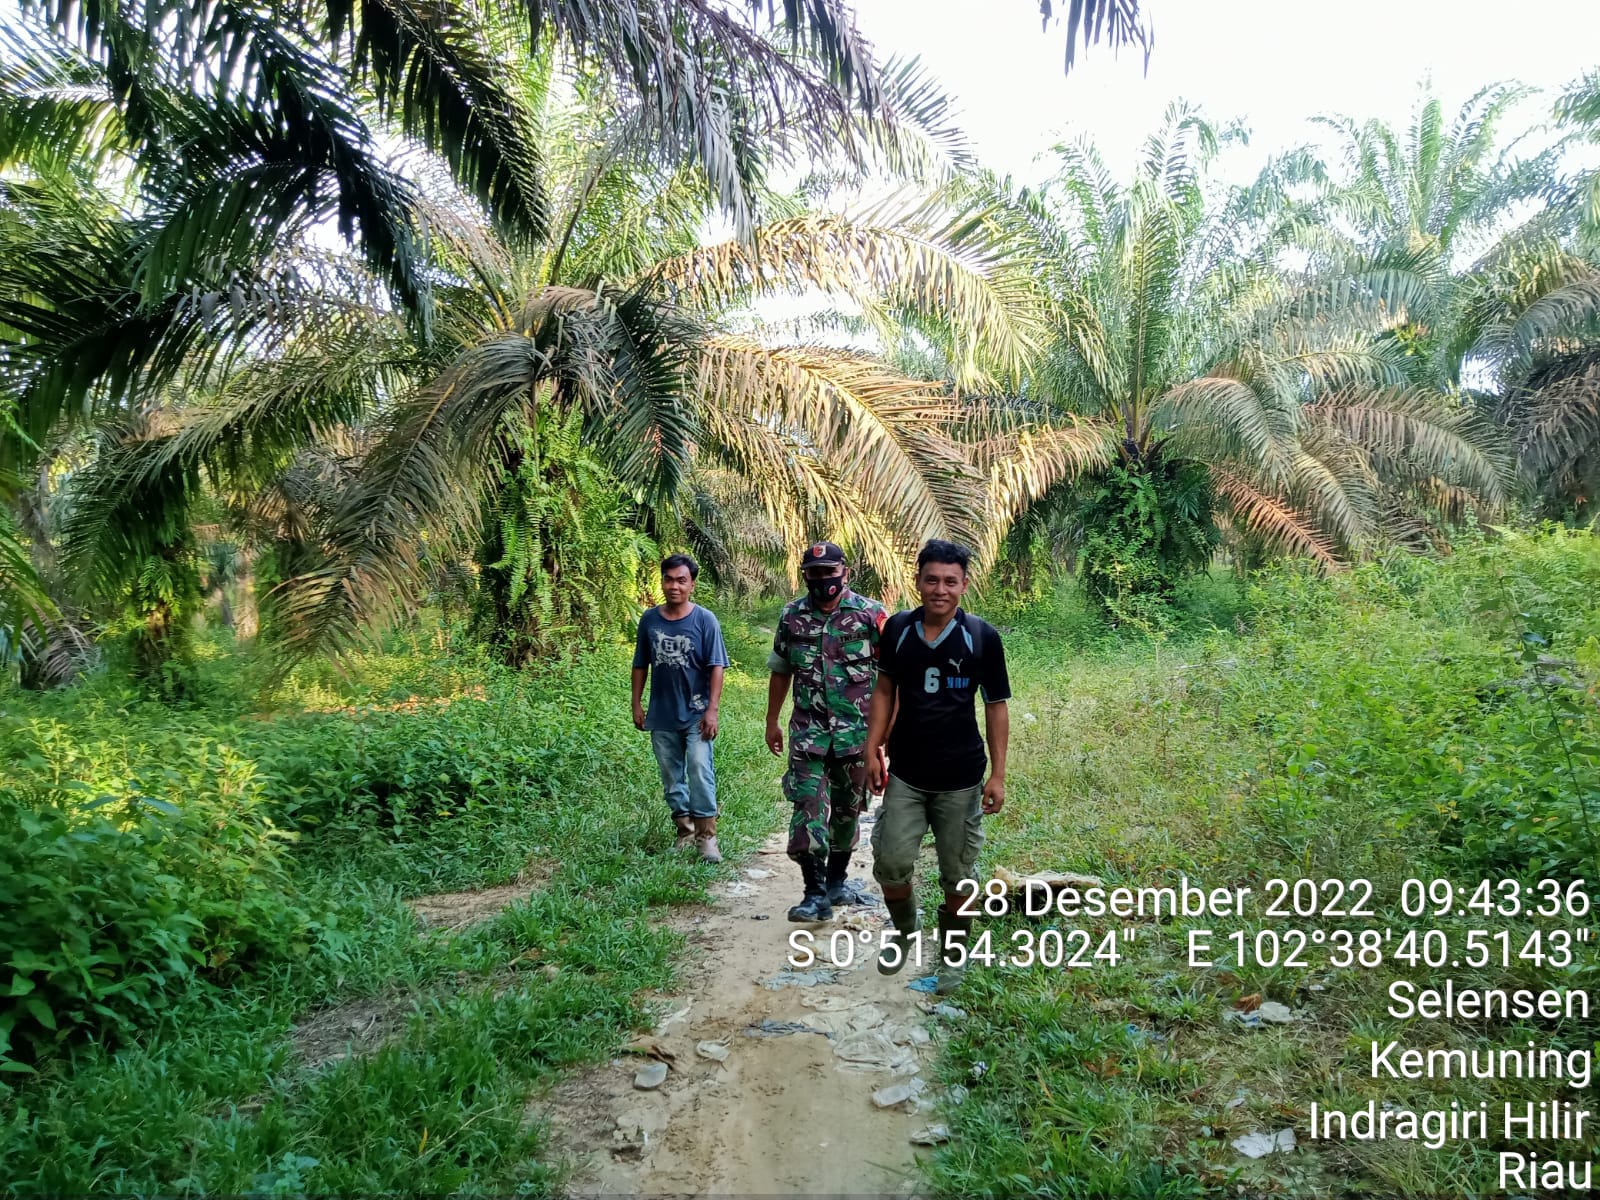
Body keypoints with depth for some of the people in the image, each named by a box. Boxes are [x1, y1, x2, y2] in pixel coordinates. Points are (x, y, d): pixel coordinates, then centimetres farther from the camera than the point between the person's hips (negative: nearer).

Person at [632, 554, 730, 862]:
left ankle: (707, 836, -3)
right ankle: (684, 831, 25)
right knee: (671, 777, 12)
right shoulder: (649, 619, 2)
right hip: (662, 716, 4)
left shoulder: (704, 620, -8)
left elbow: (716, 667, -9)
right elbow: (641, 665, 10)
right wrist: (636, 704, 8)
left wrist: (712, 709, -15)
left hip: (696, 714, -4)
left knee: (700, 773, -10)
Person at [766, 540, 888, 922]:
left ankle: (837, 880, 30)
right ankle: (816, 893, -6)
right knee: (808, 806, -10)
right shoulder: (792, 616, 5)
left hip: (857, 732, -1)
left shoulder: (871, 614, -5)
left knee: (847, 809, 12)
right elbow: (780, 672, 15)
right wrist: (771, 723, 16)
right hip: (808, 731, 1)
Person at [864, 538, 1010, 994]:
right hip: (905, 774, 2)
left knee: (957, 875, 8)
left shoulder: (982, 637, -9)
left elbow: (996, 706, -4)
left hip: (961, 779, -2)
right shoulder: (898, 628, -3)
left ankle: (953, 955, 30)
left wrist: (998, 774, -6)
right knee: (890, 863, 2)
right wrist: (872, 750, 2)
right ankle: (903, 931, 31)